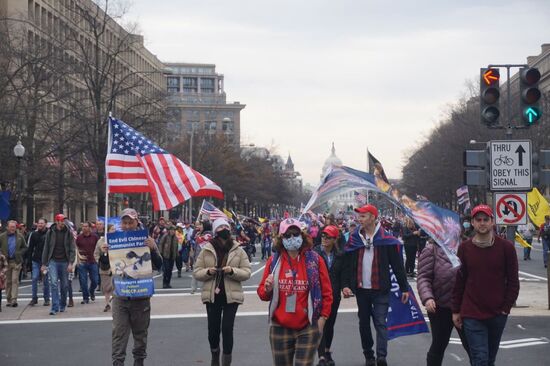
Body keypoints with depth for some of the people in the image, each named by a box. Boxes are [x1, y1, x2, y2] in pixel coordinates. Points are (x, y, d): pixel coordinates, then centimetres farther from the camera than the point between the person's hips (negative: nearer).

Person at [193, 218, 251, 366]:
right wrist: (208, 272, -16)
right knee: (213, 329, 9)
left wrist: (232, 271, -19)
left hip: (231, 296, -1)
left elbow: (246, 272, -2)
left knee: (227, 328, -7)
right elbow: (196, 272, 4)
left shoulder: (238, 251, 0)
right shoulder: (206, 250, 2)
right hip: (212, 295, 1)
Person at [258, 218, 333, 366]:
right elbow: (262, 293, 9)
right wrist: (267, 289, -12)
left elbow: (326, 292, 1)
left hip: (308, 328, -2)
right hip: (280, 327, 2)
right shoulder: (274, 261, 2)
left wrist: (323, 317, -4)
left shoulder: (315, 259, -3)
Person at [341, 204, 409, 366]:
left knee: (380, 322, -9)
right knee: (364, 322, 11)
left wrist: (404, 288, -4)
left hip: (380, 290, -4)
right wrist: (345, 285, -7)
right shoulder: (354, 239, 4)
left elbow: (398, 265, -3)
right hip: (361, 289, 4)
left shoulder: (386, 239, -5)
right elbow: (347, 264, 4)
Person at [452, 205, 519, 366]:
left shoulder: (506, 247, -3)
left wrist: (506, 308, -4)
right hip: (472, 315, -1)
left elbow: (513, 281, 0)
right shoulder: (464, 248, 0)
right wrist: (456, 311, 5)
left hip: (497, 314, 1)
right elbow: (459, 281, 5)